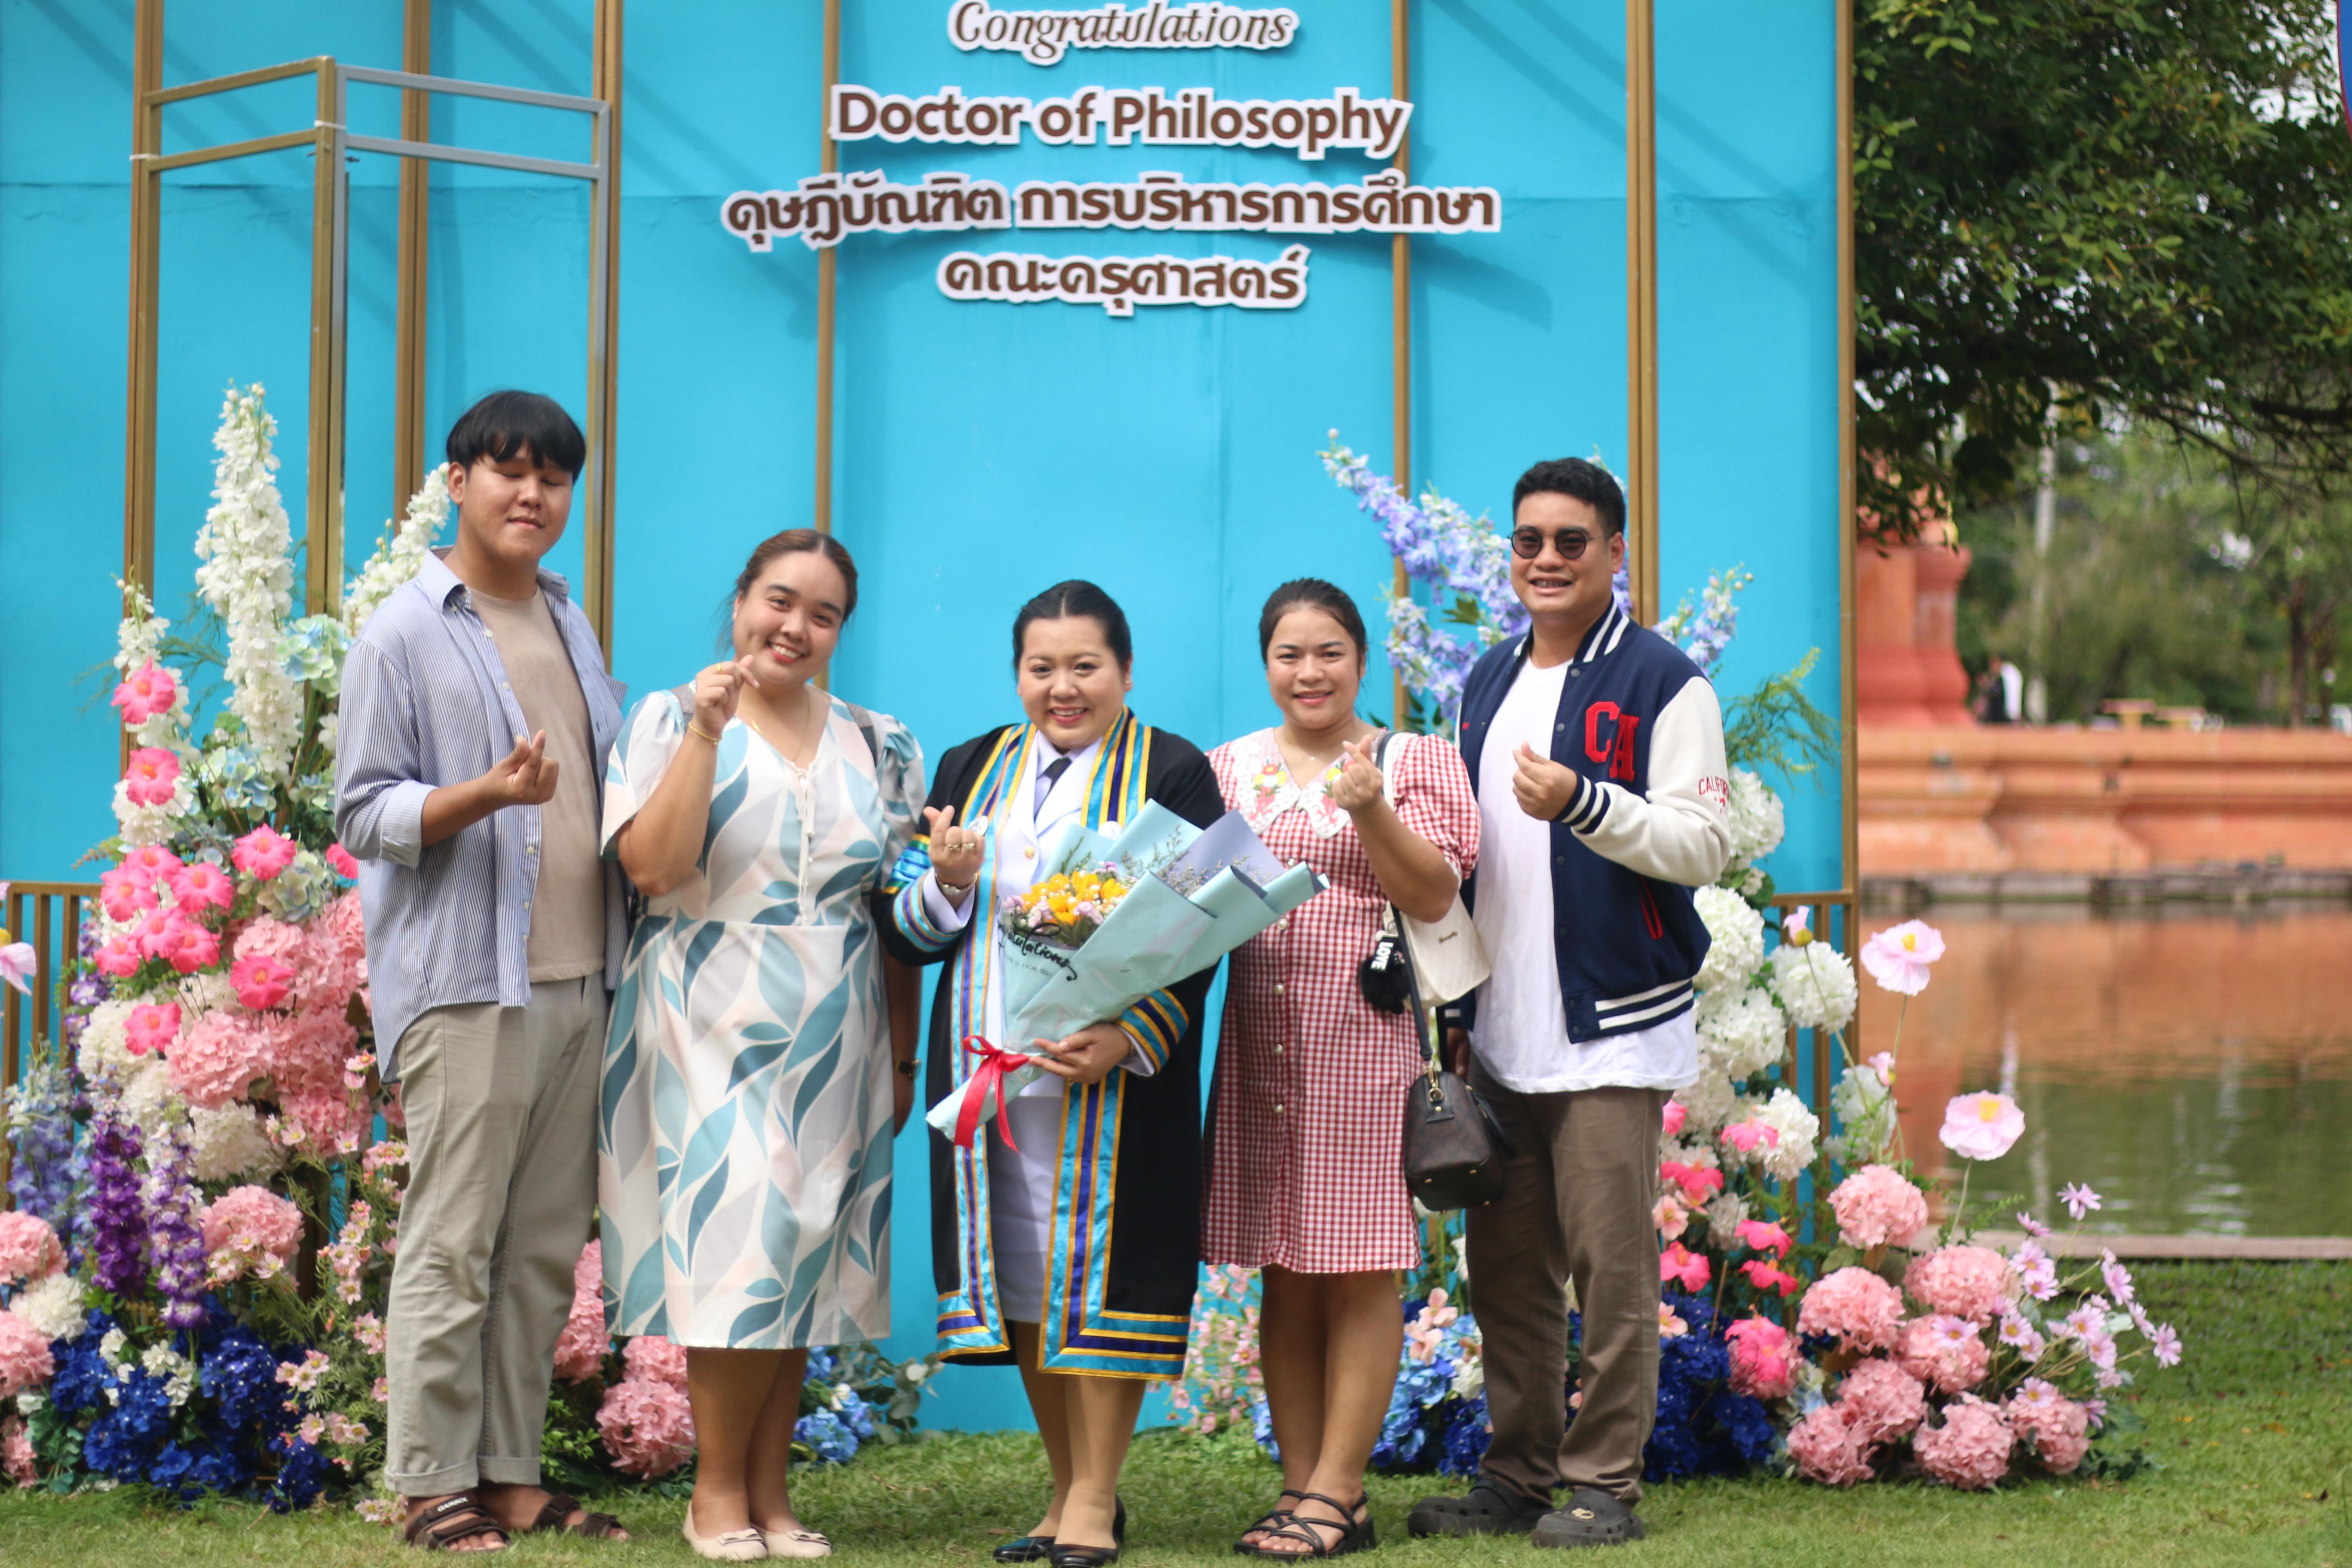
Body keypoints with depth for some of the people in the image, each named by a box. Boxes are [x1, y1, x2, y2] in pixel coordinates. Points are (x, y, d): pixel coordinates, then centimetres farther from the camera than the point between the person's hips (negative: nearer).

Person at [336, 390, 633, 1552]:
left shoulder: (572, 626, 19)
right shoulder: (404, 635, -2)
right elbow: (363, 813, -7)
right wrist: (490, 795, -22)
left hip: (578, 979, 7)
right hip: (464, 984, -7)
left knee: (547, 1248, 8)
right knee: (451, 1246, -5)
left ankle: (512, 1476, 15)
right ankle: (434, 1486, 2)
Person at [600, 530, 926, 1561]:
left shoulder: (876, 748, 11)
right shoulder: (671, 723, 1)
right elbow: (651, 866, -13)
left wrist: (903, 1055, 9)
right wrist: (706, 734, -17)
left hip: (831, 1042, 4)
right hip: (711, 1030, -4)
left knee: (802, 1262, 4)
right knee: (741, 1245, -11)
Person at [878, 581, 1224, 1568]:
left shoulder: (1172, 773, 1)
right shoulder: (971, 771, 14)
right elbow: (906, 933, 13)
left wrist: (1127, 1038, -19)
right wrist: (946, 884, -9)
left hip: (1116, 1073, -4)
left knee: (1097, 1269, -6)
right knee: (1025, 1281, 7)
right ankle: (1069, 1489, 17)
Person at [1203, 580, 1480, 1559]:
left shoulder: (1414, 760, 5)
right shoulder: (1229, 769, 14)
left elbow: (1434, 898, -4)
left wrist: (1371, 812, -17)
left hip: (1367, 1036, -3)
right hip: (1261, 1042, 3)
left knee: (1360, 1275, -3)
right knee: (1285, 1276, 5)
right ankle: (1301, 1482, 11)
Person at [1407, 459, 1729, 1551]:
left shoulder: (1661, 682, -5)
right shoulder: (1487, 682, 16)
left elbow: (1704, 844, -12)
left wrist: (1582, 804, -24)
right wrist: (1455, 1004, 17)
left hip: (1612, 1029, -6)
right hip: (1500, 1035, 6)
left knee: (1612, 1266, -3)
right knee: (1507, 1267, 9)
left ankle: (1604, 1483, 5)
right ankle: (1515, 1475, 17)